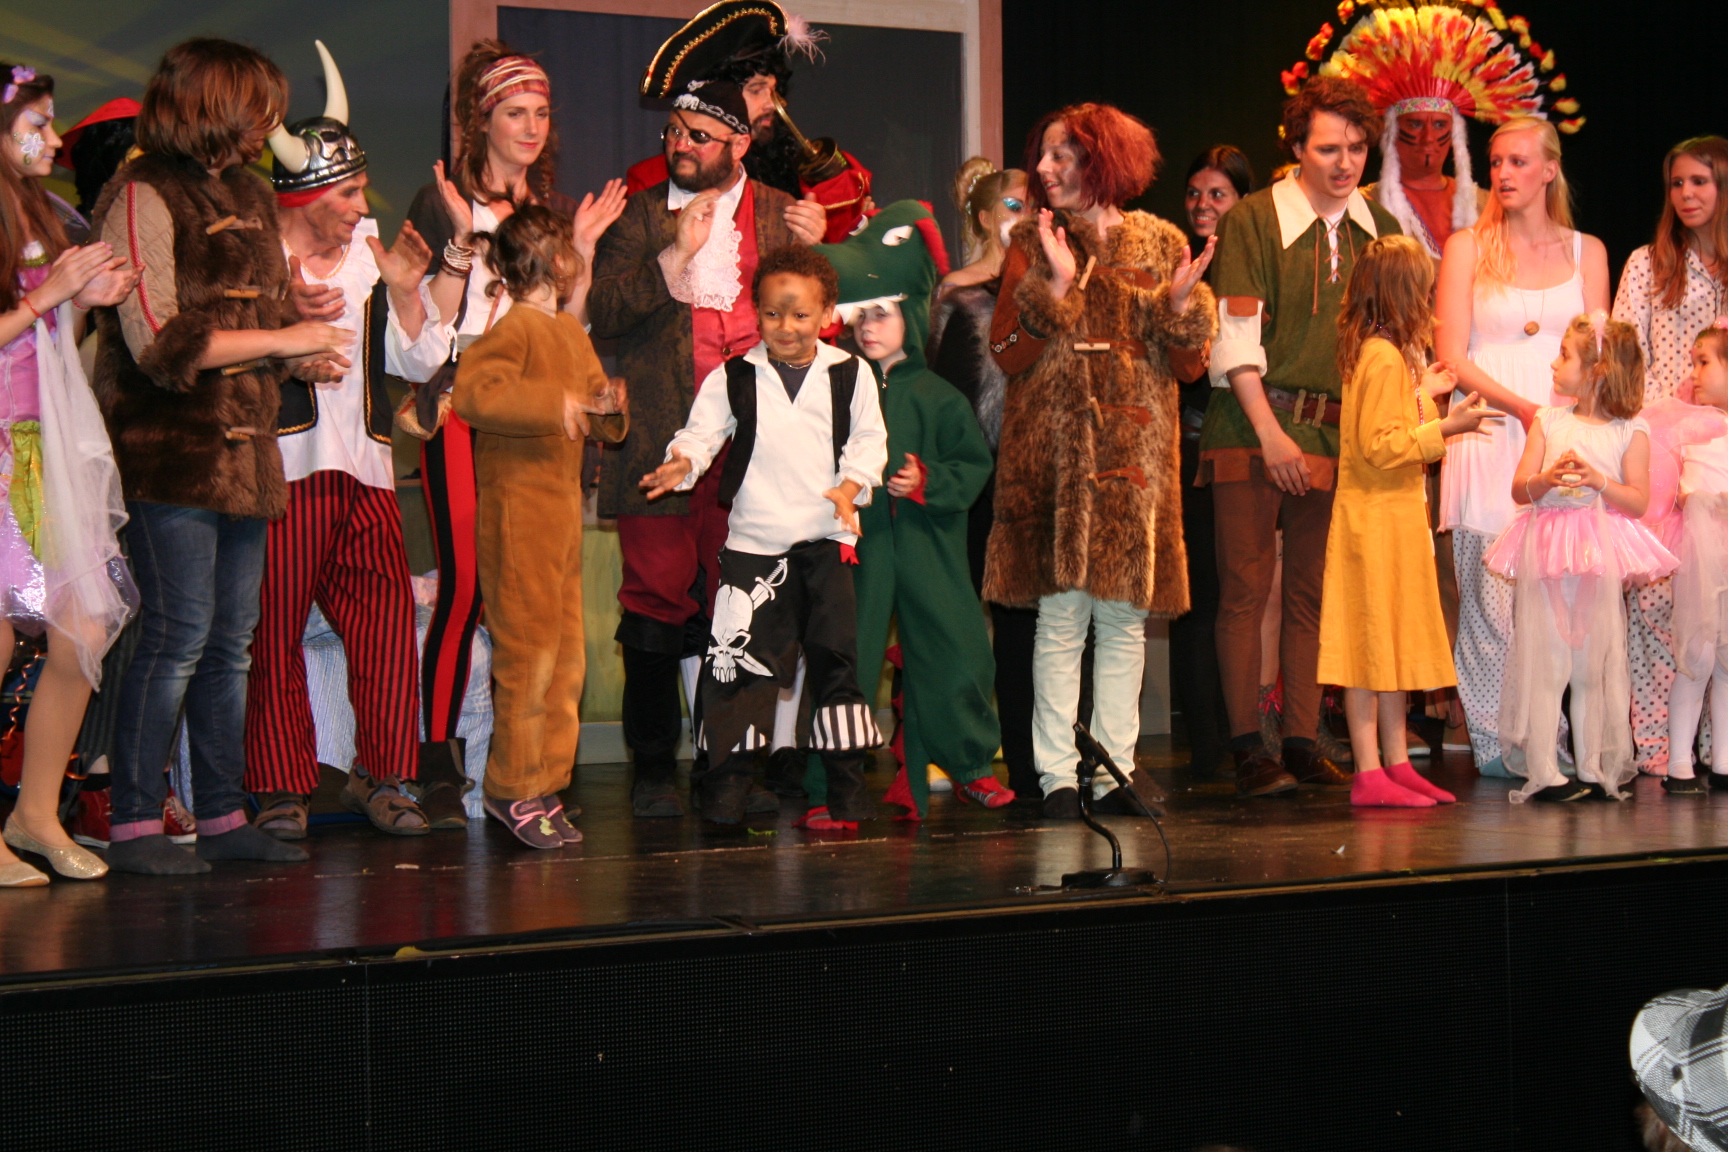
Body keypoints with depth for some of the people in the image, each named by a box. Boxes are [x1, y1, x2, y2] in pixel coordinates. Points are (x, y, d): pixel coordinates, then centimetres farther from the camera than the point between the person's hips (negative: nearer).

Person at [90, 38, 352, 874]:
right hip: (171, 451, -8)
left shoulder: (248, 196, 18)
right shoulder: (144, 196, -9)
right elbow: (160, 342, -17)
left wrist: (305, 359, 4)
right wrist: (284, 341, -13)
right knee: (178, 634, -9)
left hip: (244, 450, 8)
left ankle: (222, 816, 16)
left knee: (231, 641, 9)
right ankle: (133, 826, -1)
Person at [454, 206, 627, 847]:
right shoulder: (515, 328, -10)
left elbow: (596, 414, 26)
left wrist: (606, 406, 3)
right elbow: (472, 391, -26)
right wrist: (553, 403, -28)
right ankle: (513, 788, 2)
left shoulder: (572, 331, 18)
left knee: (567, 651, 10)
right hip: (518, 509, -9)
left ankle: (546, 781, 18)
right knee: (528, 649, -7)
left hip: (563, 507, 9)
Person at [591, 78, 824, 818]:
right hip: (659, 443, 0)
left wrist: (814, 250, -5)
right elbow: (601, 313, -1)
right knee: (657, 598, 0)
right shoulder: (639, 215, 11)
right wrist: (676, 254, -9)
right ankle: (653, 768, 9)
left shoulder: (780, 214, 14)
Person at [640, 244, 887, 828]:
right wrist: (682, 462, -22)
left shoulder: (849, 374, 3)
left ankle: (846, 793, 12)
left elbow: (869, 440, 6)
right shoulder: (733, 377, 2)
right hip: (752, 540, 0)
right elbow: (703, 430, -2)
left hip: (826, 539, 0)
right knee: (739, 659, -1)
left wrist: (851, 485, -11)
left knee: (835, 660, 4)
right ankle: (727, 787, 8)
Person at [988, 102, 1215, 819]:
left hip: (1134, 449, 2)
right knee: (1060, 615, -4)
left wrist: (1179, 304, -10)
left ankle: (1114, 770, 10)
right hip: (1052, 446, -2)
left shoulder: (1160, 242, 9)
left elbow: (1191, 354, 9)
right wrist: (1057, 286, -15)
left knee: (1125, 618, 3)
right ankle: (1057, 775, 2)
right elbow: (1008, 354, -4)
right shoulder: (1032, 243, 6)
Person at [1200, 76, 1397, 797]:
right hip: (1253, 426, -4)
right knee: (1245, 589, -5)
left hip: (1338, 433, 4)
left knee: (1315, 594, 5)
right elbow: (1235, 338, -6)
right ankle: (1247, 748, -2)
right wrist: (1271, 432, -13)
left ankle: (1303, 744, 11)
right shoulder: (1252, 221, -2)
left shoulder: (1380, 229, 11)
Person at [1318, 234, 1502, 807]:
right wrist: (1444, 426, -22)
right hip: (1376, 520, -11)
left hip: (1395, 519, 11)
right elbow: (1380, 446, -22)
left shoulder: (1381, 353, 14)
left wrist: (1421, 393, 27)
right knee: (1372, 646, -6)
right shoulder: (1384, 357, -17)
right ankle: (1369, 774, -3)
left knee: (1396, 647, 13)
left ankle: (1396, 765, 19)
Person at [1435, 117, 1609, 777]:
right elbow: (1451, 357, -1)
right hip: (1491, 438, -2)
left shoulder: (1586, 251, 14)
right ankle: (1497, 744, 1)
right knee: (1494, 594, -6)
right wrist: (1523, 408, -13)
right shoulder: (1467, 248, 7)